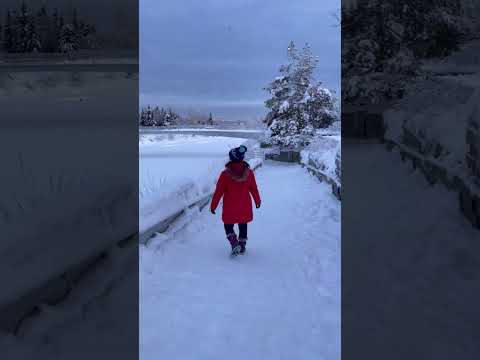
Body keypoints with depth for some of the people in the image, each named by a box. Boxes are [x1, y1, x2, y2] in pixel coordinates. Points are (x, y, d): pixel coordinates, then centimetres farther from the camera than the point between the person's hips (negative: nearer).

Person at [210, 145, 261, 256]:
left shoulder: (225, 174, -17)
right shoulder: (249, 172, -8)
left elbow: (218, 192, -11)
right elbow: (254, 189, 4)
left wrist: (213, 206, 0)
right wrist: (257, 201, 21)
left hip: (230, 207, -3)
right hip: (245, 207, 3)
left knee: (228, 226, 13)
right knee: (243, 226, 19)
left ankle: (235, 244, -7)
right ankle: (242, 246, 26)